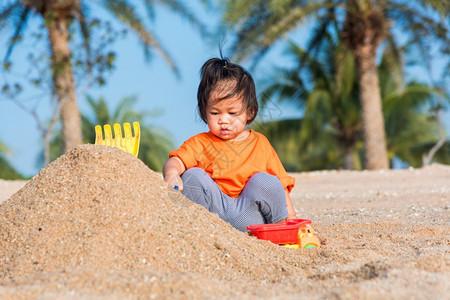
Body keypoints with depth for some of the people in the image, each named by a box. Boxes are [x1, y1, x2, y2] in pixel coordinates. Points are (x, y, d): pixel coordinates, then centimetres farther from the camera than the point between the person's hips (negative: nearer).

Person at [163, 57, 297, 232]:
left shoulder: (260, 143, 17)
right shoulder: (200, 144, 13)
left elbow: (281, 182, 18)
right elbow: (176, 161, -5)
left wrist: (289, 214, 8)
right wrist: (171, 174, -29)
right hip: (213, 209, 0)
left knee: (265, 181, -24)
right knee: (192, 176, -21)